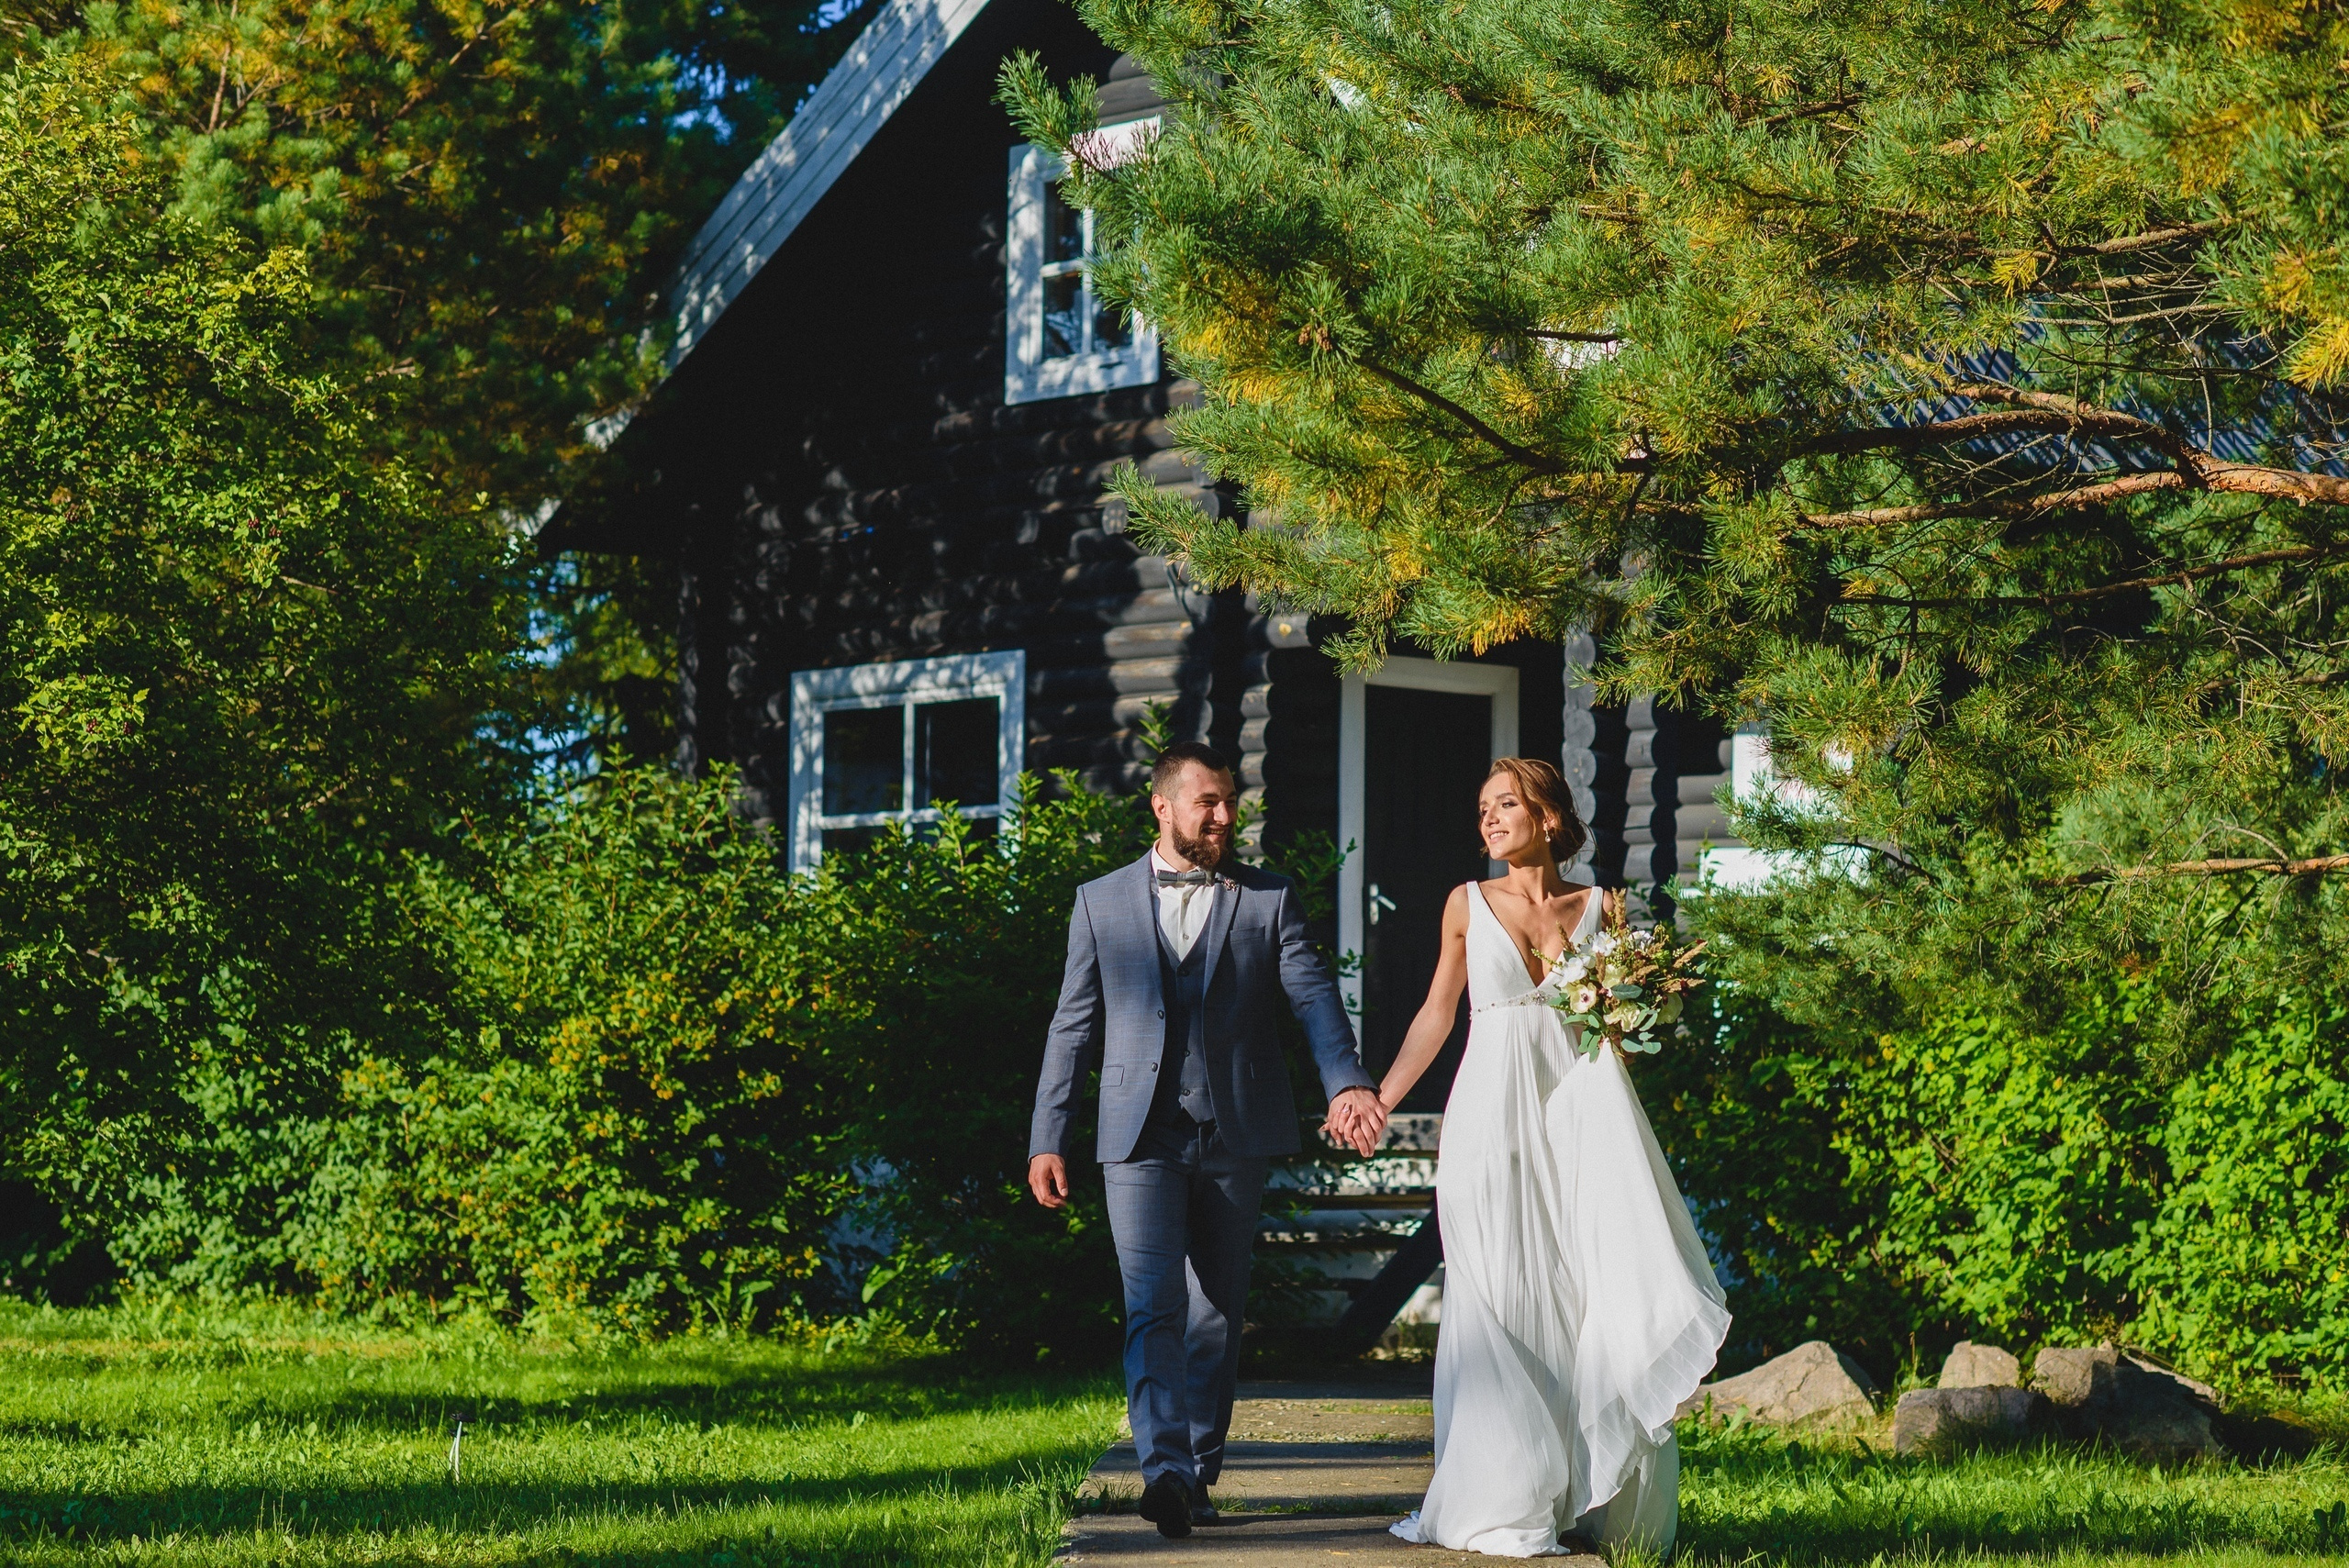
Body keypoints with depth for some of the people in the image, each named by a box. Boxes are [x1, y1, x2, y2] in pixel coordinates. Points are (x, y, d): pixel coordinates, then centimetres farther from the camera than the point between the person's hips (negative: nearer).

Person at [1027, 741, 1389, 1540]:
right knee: (1154, 1307, -14)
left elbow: (1313, 994, -5)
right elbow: (1073, 1028, 9)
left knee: (1217, 1312, 8)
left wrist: (1347, 1081, -23)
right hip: (1142, 1137, -1)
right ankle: (1164, 1469, -23)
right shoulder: (1101, 902, 8)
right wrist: (1047, 1139, 3)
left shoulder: (1268, 899, 8)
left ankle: (1199, 1475, 16)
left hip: (1235, 1136, 1)